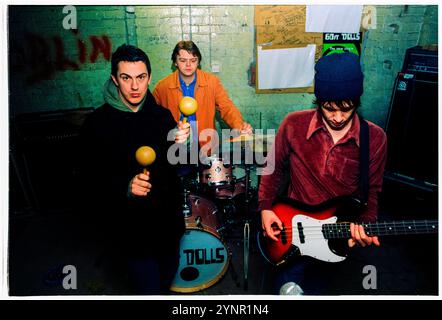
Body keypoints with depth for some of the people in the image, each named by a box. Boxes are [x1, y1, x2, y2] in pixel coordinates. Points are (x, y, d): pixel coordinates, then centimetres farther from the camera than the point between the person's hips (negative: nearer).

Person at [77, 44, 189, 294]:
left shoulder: (162, 116, -1)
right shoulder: (97, 124, -13)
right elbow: (90, 182, -11)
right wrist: (125, 186, -28)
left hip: (166, 218, 5)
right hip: (127, 225, -5)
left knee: (169, 272, 23)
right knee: (148, 286, -2)